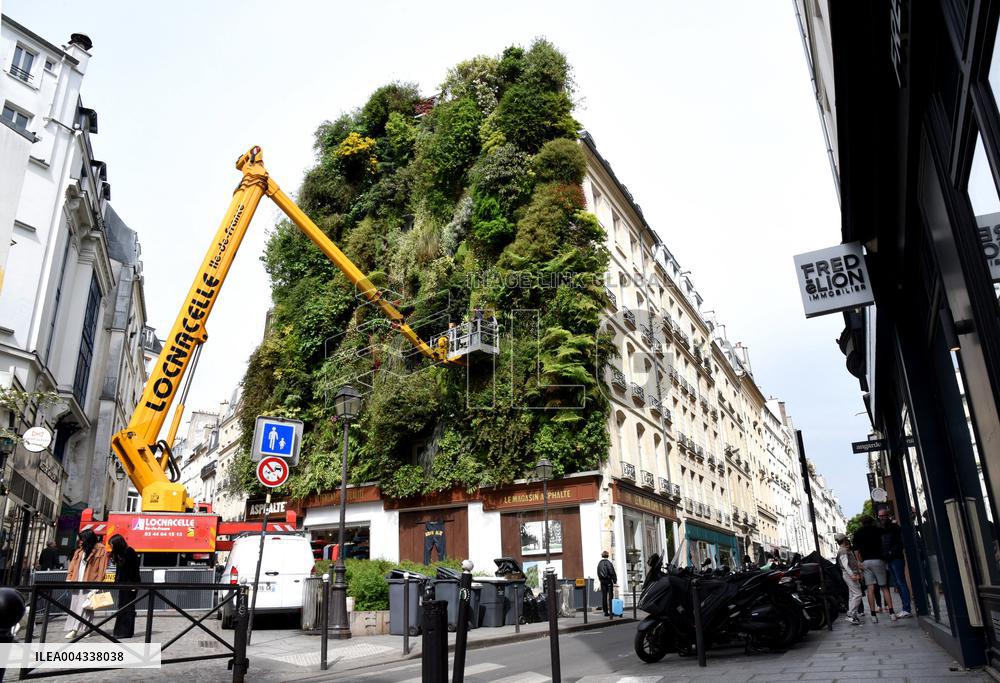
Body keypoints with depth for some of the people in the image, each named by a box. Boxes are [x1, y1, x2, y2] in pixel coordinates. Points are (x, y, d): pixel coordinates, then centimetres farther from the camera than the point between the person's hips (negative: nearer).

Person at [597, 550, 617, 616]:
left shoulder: (599, 564, 9)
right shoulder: (608, 563, -9)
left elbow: (598, 574, 13)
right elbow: (612, 572, -10)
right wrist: (615, 581, -5)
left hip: (602, 581, 5)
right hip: (609, 580, -5)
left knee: (603, 596, 6)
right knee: (610, 595, -1)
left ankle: (605, 611, 8)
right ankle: (611, 610, -5)